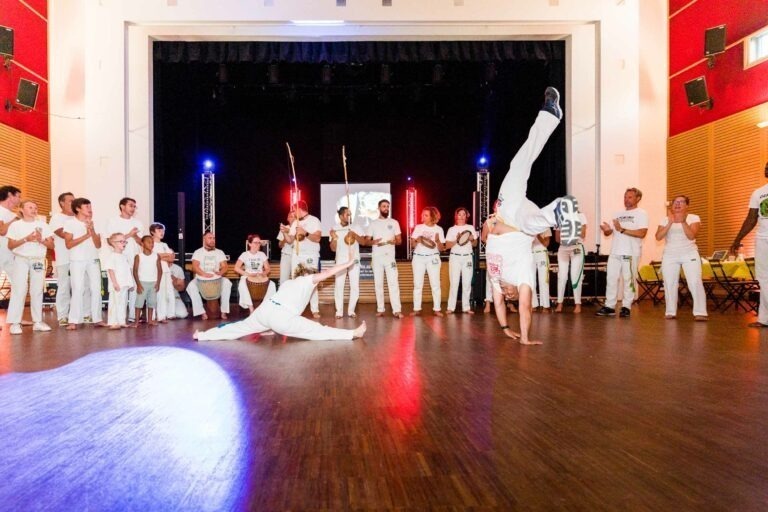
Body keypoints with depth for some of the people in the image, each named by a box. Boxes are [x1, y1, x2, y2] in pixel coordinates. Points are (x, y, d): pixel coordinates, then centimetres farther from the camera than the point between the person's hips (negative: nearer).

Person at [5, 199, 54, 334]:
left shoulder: (42, 225, 10)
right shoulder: (15, 225, 3)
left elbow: (51, 245, 7)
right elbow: (10, 246, -2)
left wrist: (41, 240, -12)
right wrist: (26, 239, -15)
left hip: (38, 260, 3)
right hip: (21, 260, -2)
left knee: (37, 291, 4)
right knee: (19, 291, -7)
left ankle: (38, 321, 7)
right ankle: (15, 323, -6)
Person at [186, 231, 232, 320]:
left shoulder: (220, 252, 11)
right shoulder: (198, 252, 4)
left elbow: (224, 266, 2)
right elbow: (195, 267, -10)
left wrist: (220, 272, -22)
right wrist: (204, 274, -29)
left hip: (216, 279, 1)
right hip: (201, 279, -1)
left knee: (227, 282, -30)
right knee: (191, 286, -32)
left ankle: (224, 311, -27)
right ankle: (202, 312, -30)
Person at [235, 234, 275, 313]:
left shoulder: (262, 254, 8)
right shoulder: (245, 254, -1)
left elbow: (267, 269, 8)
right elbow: (236, 268, -7)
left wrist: (263, 273, -16)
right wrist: (248, 274, -19)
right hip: (248, 278, -2)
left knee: (272, 285, -27)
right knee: (242, 285, -37)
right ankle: (251, 309, -33)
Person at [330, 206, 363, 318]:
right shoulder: (334, 229, 0)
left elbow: (363, 241, -2)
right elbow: (333, 249, -1)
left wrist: (355, 235, -19)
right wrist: (334, 238, -19)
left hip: (354, 260, 1)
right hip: (341, 261, -1)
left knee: (355, 286, 0)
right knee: (339, 286, -6)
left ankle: (351, 310, 9)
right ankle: (339, 311, 1)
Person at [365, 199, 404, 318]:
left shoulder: (394, 222, 8)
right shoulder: (373, 223, 8)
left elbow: (399, 240, 7)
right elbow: (366, 241, 6)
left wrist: (394, 241, -17)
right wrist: (374, 242, -16)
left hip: (390, 257, -1)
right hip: (377, 257, 1)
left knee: (393, 283, -9)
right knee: (378, 283, 3)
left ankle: (397, 310, -12)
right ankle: (380, 309, 9)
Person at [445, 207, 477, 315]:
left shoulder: (470, 228, 10)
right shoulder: (452, 229, 5)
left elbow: (475, 244, 12)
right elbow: (447, 246, 1)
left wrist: (472, 240, -8)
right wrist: (456, 240, -14)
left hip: (467, 257, 2)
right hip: (455, 257, -2)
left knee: (467, 283, 0)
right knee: (454, 283, -5)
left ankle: (466, 307, 5)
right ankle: (451, 307, -3)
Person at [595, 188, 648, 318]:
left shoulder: (641, 214, 1)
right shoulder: (618, 214, 18)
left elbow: (642, 233, -13)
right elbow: (609, 232, 18)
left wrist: (622, 230, -18)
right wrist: (607, 230, -7)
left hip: (631, 253, -5)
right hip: (615, 252, 5)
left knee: (628, 280, -2)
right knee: (611, 278, 3)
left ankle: (626, 307, 6)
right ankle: (609, 306, 7)